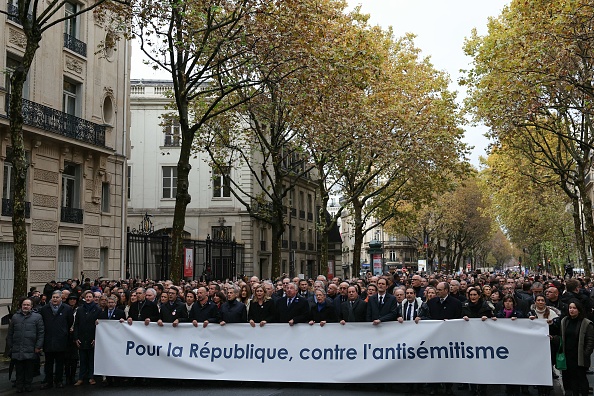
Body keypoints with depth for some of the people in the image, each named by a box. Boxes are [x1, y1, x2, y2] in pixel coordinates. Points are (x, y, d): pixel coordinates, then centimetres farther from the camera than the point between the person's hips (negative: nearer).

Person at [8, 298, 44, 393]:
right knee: (19, 370, 7)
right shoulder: (15, 317, 12)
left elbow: (41, 333, -1)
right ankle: (19, 386, 16)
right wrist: (10, 347, 10)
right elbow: (10, 334, 14)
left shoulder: (37, 317, 2)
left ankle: (28, 385, 17)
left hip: (30, 350, -2)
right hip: (17, 351, 2)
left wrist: (38, 346, -7)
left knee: (29, 370, 4)